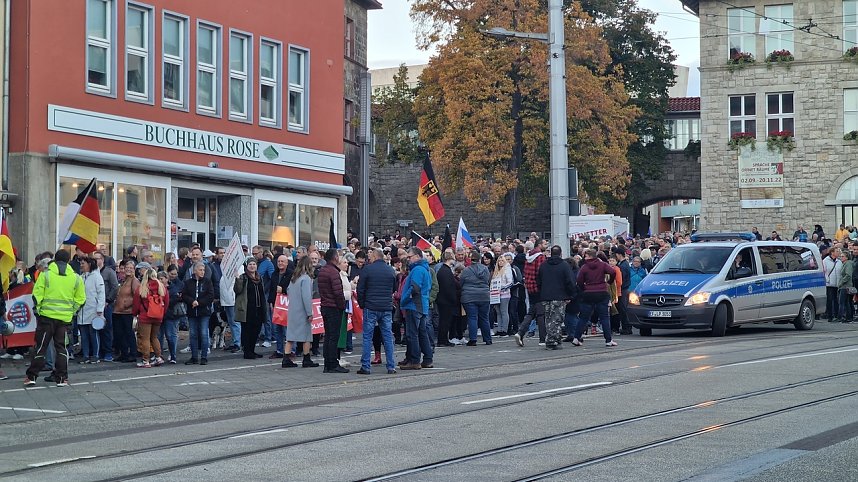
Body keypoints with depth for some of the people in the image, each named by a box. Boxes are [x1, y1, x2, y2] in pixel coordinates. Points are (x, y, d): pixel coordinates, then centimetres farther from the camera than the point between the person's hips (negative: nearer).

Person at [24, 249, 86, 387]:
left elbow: (37, 294, -7)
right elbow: (80, 299, 5)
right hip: (65, 318, 1)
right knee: (61, 347, 10)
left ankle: (31, 377, 9)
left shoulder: (45, 275, -4)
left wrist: (39, 308, 6)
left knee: (41, 346, 7)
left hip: (47, 315, -1)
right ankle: (62, 378, 6)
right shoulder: (76, 278, 2)